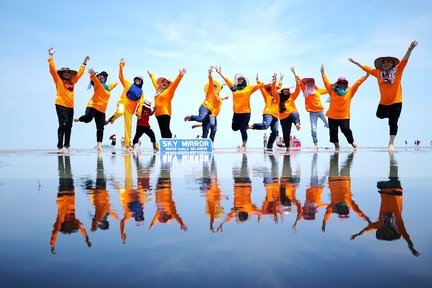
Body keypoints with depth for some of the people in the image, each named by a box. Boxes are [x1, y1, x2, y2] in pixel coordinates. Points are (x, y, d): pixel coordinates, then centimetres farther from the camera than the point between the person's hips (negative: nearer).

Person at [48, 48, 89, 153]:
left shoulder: (72, 81, 16)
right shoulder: (58, 80, 3)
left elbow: (79, 73, 26)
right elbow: (52, 69, -5)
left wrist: (84, 63, 30)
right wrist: (51, 56, -8)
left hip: (70, 106, 5)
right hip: (61, 105, -5)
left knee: (69, 126, 9)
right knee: (63, 125, -10)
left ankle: (67, 144, 22)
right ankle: (60, 146, -5)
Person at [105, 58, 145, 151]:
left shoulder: (141, 92, 11)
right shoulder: (128, 85, 8)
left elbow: (140, 103, 6)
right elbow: (121, 76, 1)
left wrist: (139, 112, -7)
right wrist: (121, 66, -7)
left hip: (130, 110, 2)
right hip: (123, 103, -2)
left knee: (128, 126, 2)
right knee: (120, 112, -40)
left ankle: (128, 145, 8)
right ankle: (111, 119, -7)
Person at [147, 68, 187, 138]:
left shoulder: (169, 90, 0)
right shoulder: (159, 89, 19)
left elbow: (175, 83, -13)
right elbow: (155, 82, 35)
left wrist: (180, 76, -26)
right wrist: (151, 75, 49)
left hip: (165, 113, -7)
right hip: (158, 114, 7)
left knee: (166, 130, -11)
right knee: (163, 131, 8)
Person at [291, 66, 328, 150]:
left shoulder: (318, 90, 6)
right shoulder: (305, 90, 2)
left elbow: (328, 89, 21)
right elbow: (299, 80, 0)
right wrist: (294, 71, -3)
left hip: (321, 110, 2)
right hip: (312, 112, -1)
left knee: (328, 125, 4)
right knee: (313, 129, -4)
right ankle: (315, 143, 8)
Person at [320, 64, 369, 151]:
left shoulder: (349, 92, 4)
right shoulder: (332, 91, 3)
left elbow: (358, 83, 2)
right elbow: (326, 82, 2)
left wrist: (366, 76, -2)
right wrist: (322, 72, -2)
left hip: (344, 116, -1)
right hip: (332, 116, 1)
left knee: (346, 129, -8)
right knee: (333, 131, 2)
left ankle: (352, 141, 20)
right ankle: (336, 145, 22)